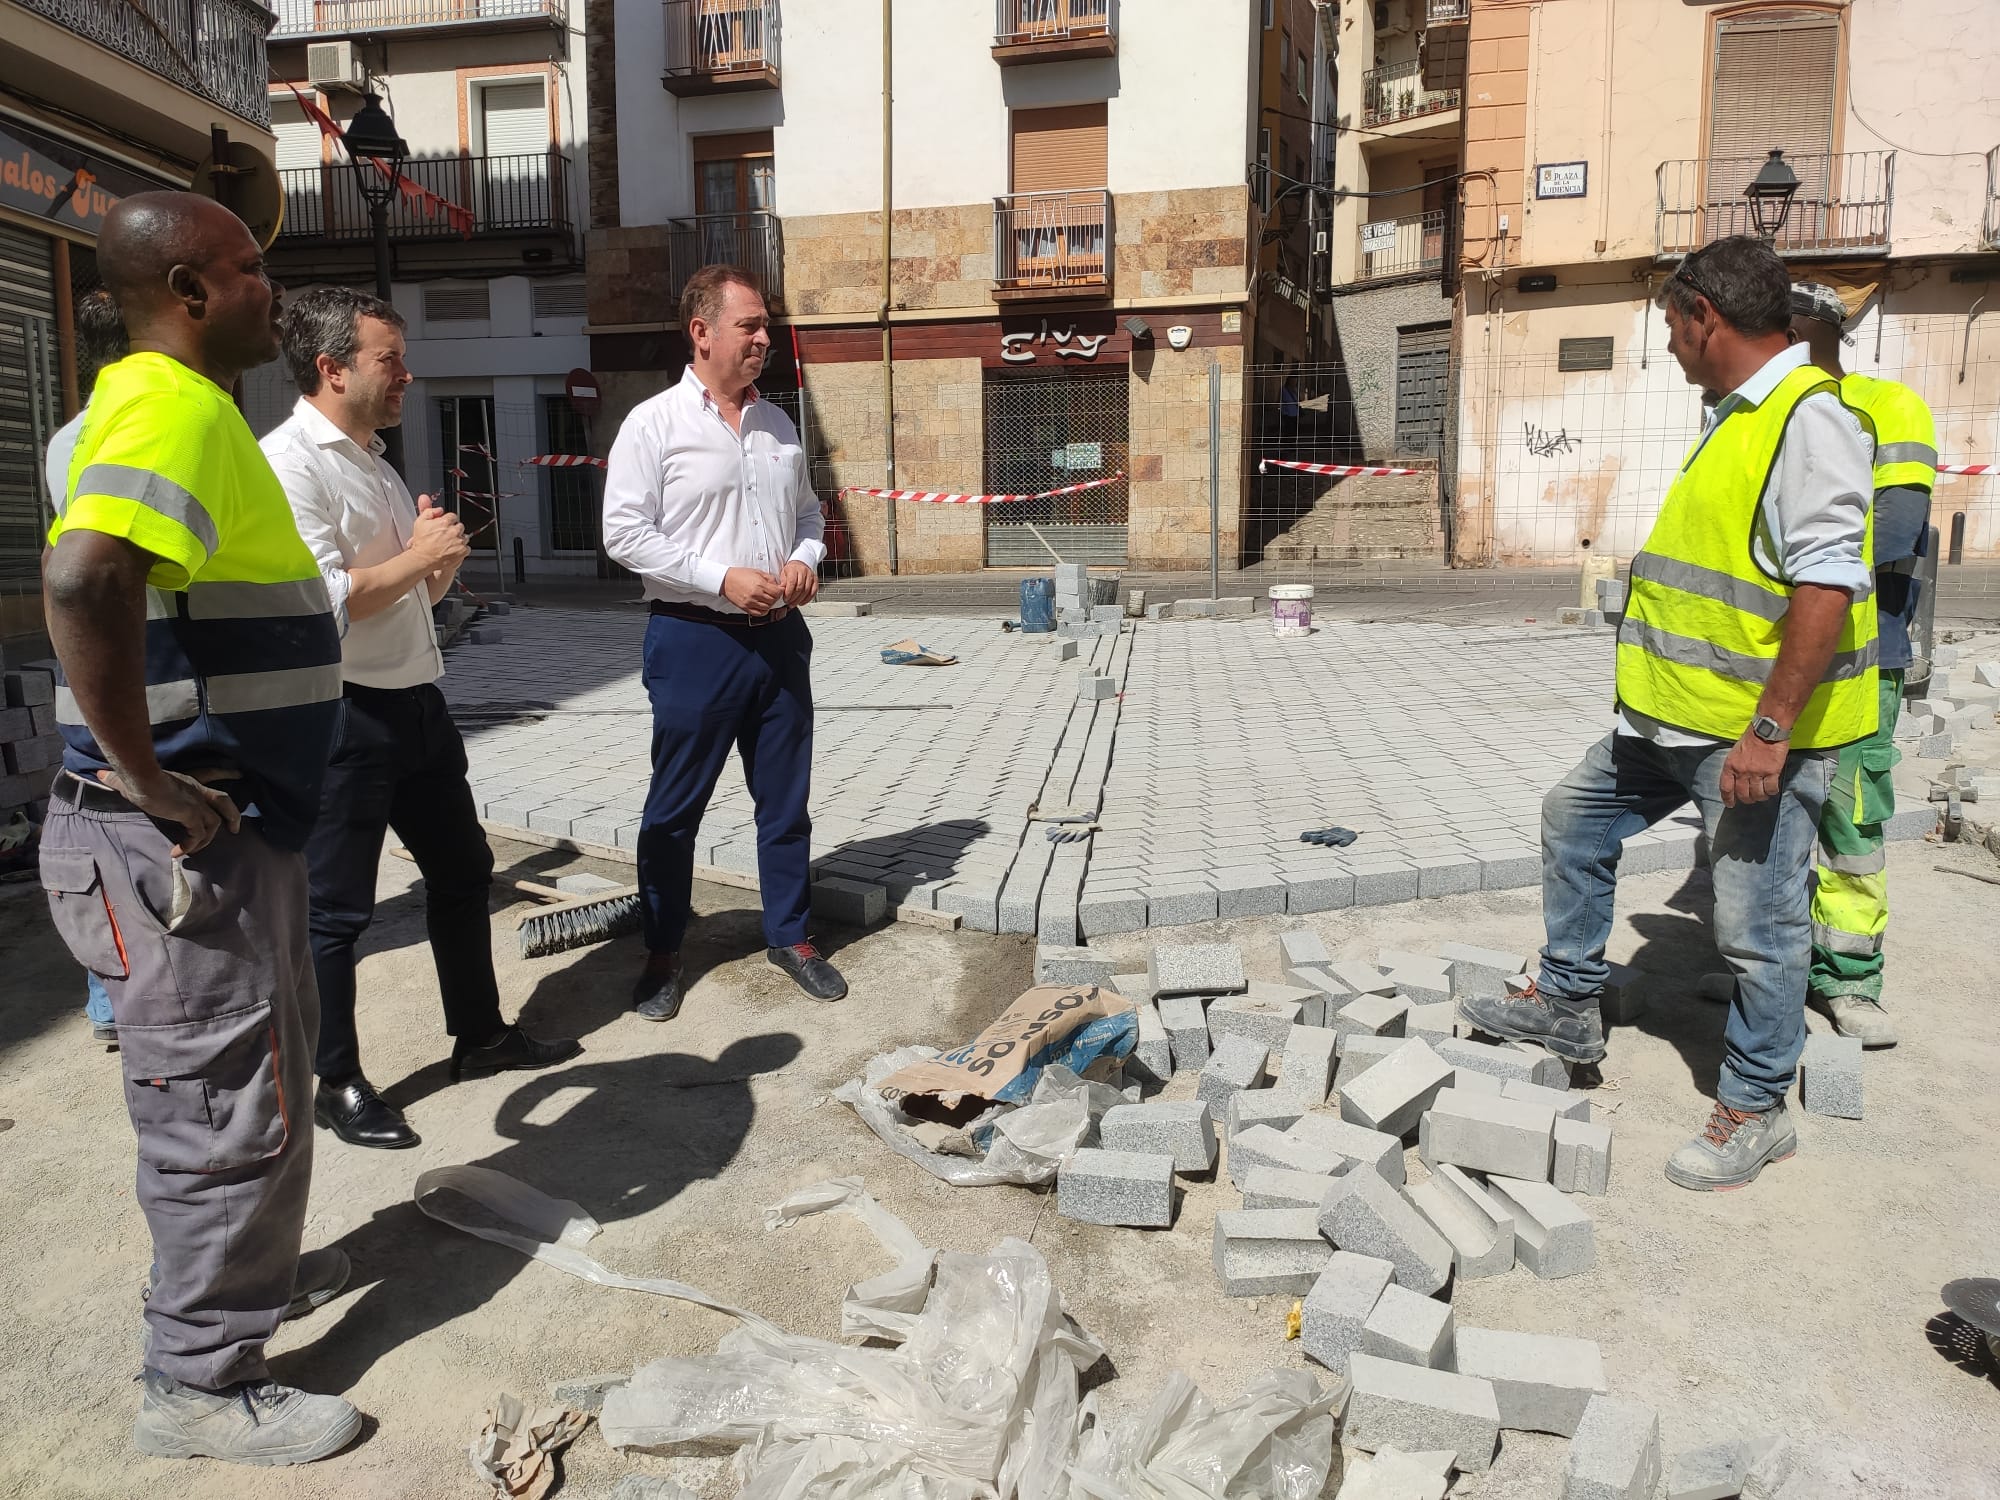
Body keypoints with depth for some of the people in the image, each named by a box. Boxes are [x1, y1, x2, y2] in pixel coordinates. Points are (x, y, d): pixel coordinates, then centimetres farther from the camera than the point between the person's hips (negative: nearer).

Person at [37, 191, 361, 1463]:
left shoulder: (185, 405, 14)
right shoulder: (176, 406, -19)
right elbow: (85, 577, -38)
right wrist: (148, 775, -27)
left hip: (236, 824, 10)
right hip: (179, 844, -10)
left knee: (266, 1067, 24)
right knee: (229, 1111, 3)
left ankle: (245, 1270, 45)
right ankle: (203, 1386, 20)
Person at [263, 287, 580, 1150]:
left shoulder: (375, 462, 15)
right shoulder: (289, 463, -14)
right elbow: (322, 599, -25)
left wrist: (444, 556, 2)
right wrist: (418, 556, -15)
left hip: (417, 705, 9)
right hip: (343, 719, -9)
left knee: (462, 867, 17)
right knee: (336, 910, 3)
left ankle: (480, 1035, 32)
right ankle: (336, 1086, 18)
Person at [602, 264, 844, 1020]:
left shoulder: (777, 425, 11)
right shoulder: (654, 424, -6)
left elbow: (808, 512, 21)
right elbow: (625, 533, -11)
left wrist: (805, 559, -2)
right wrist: (722, 578, -18)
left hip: (779, 636, 5)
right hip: (696, 639, -5)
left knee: (786, 800, 12)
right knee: (675, 807, 6)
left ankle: (789, 935, 27)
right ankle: (662, 954, 21)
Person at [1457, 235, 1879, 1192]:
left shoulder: (1808, 419, -18)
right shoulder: (1738, 418, 15)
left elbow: (1827, 583, -26)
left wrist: (1770, 728, -28)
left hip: (1757, 729, -10)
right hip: (1679, 717, 11)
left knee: (1757, 923, 1)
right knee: (1576, 816, 18)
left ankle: (1755, 1110, 18)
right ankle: (1566, 1005, 31)